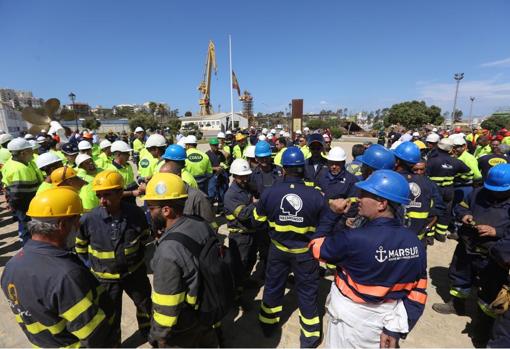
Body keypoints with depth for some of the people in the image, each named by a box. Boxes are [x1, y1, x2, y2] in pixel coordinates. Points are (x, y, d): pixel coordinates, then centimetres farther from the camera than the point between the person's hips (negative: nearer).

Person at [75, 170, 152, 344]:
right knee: (111, 318, 17)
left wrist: (139, 260, 5)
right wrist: (93, 267, 2)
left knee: (147, 307, 24)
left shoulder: (136, 213, -18)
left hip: (135, 272, 2)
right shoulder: (88, 219, -20)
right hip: (106, 278, -2)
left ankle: (149, 333, 54)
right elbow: (80, 248, 0)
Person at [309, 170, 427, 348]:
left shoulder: (355, 240, -32)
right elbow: (417, 291, -5)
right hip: (385, 319, 5)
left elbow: (316, 247, -15)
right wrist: (395, 328, -1)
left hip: (351, 319, -4)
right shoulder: (414, 242, -10)